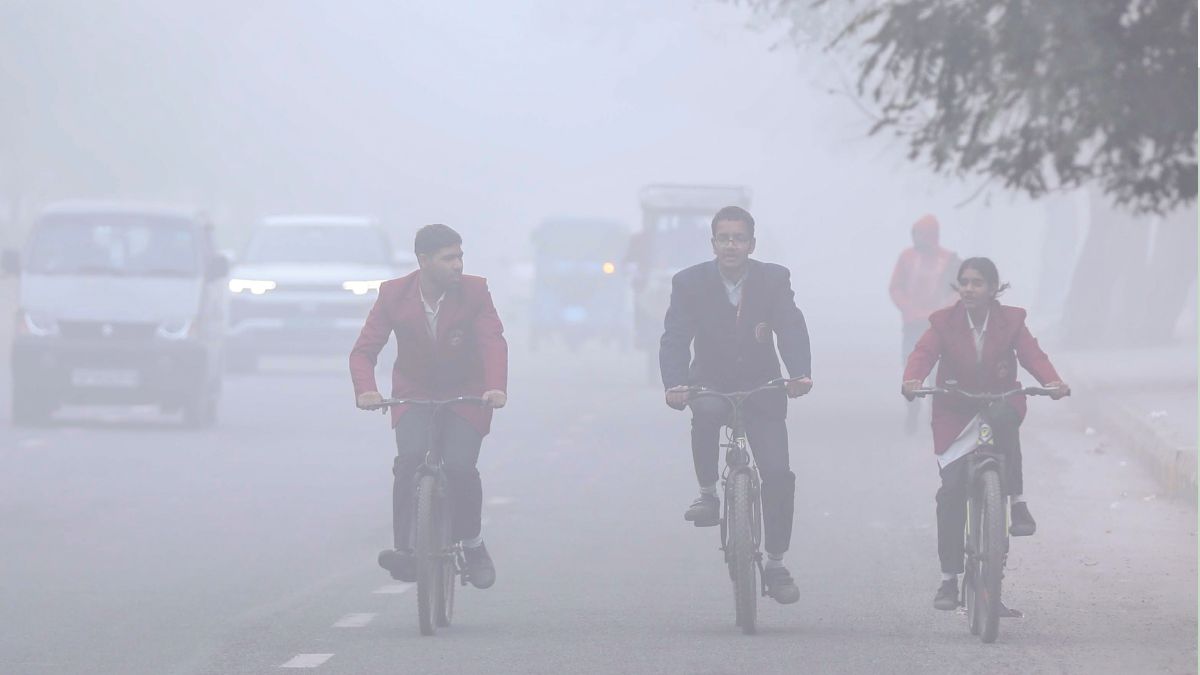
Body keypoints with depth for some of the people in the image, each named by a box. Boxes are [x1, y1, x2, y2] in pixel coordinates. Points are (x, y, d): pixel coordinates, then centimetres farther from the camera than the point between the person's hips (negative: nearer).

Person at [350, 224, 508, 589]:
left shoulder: (474, 291, -12)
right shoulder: (393, 295, -11)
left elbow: (493, 341, -23)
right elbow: (365, 349, -14)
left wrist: (496, 386, -42)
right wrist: (366, 389, -35)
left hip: (465, 395, 0)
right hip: (414, 394, 0)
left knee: (460, 466, -20)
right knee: (409, 457, -27)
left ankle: (473, 545, 5)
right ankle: (404, 549, -24)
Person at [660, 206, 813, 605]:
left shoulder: (774, 280, -6)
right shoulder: (690, 283, -8)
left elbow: (791, 329, -16)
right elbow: (675, 338, -17)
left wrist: (800, 374, -36)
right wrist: (675, 384, -35)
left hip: (761, 388, 1)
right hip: (711, 384, -1)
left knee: (779, 475, -10)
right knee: (705, 412, -38)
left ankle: (775, 564, 3)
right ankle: (707, 493, -17)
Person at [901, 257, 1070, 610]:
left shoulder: (1010, 321, -2)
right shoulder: (944, 323, -3)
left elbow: (1033, 355, -13)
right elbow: (923, 353, -17)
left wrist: (1053, 382, -33)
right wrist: (912, 381, -39)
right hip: (955, 412, 0)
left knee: (1005, 422, -38)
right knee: (951, 491, -9)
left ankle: (1018, 501, -26)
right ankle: (949, 578, -2)